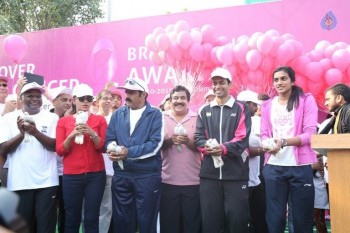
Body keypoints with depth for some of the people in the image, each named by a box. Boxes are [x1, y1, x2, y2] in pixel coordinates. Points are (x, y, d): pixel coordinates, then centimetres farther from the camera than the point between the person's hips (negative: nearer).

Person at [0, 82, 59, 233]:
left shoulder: (51, 117, 4)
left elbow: (56, 146, -4)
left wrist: (36, 132, -19)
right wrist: (21, 134, -17)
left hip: (46, 181, -1)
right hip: (19, 182, 1)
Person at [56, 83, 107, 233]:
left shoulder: (100, 120, 5)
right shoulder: (63, 121, 7)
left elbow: (103, 148, -1)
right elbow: (60, 151, 0)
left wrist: (92, 134, -17)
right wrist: (72, 135, -15)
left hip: (95, 175, 0)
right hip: (71, 176, 0)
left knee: (91, 219, -2)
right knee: (71, 219, 3)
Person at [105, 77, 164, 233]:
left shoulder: (155, 114, -3)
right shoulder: (118, 114, 10)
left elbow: (156, 143, -14)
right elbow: (109, 139, 5)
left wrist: (129, 152, -20)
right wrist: (112, 149, -18)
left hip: (147, 175, -4)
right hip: (121, 174, 4)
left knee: (146, 220, 8)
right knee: (121, 219, 13)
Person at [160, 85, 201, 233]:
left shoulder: (197, 118, 3)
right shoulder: (162, 118, 5)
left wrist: (188, 141, -18)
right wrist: (169, 141, -17)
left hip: (192, 181, 0)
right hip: (168, 180, 1)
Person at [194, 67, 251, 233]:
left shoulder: (241, 108, 6)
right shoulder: (204, 111, 15)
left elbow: (242, 138, -5)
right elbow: (198, 137, 6)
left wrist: (224, 148, -21)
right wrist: (207, 146, -16)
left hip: (235, 172, -2)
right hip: (209, 172, 3)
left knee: (237, 216, 2)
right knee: (210, 217, 7)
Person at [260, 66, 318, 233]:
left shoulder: (306, 100, 3)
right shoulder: (267, 105, 14)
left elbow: (310, 133, -6)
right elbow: (264, 134, 10)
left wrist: (284, 141, -22)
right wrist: (267, 144, -14)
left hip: (300, 166, -2)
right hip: (273, 166, 3)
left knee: (302, 217, 4)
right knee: (275, 216, 5)